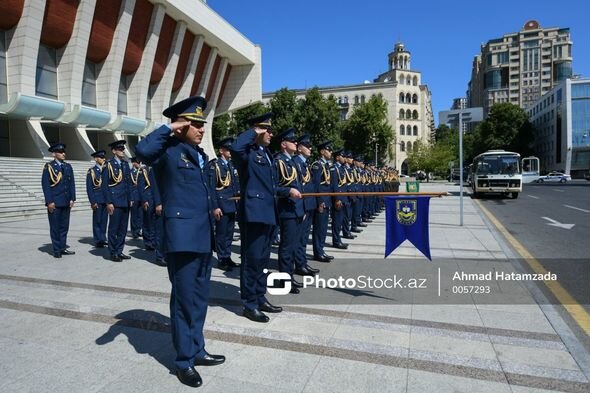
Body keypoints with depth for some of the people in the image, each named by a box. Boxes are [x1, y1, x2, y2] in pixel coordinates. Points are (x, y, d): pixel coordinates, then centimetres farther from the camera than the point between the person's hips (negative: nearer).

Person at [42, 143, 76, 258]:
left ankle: (63, 248, 18)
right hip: (54, 202, -5)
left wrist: (72, 198, 3)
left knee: (64, 226, 9)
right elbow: (45, 185, -7)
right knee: (55, 227, 2)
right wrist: (49, 201, -12)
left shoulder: (68, 166, 11)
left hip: (66, 202, 5)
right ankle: (56, 250, 10)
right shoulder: (49, 166, -3)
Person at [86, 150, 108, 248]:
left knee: (104, 220, 9)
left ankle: (103, 239, 17)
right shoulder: (91, 171, -1)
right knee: (97, 221, 2)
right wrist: (93, 202, -11)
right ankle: (98, 241, 9)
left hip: (106, 200, 4)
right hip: (97, 200, -4)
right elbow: (89, 188, -5)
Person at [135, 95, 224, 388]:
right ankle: (184, 361, 19)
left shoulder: (200, 155, 17)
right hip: (182, 235, -8)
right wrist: (168, 129, -17)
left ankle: (197, 351, 32)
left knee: (199, 297, 17)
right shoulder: (168, 150, -8)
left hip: (203, 236, 8)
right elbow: (142, 150, -30)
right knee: (184, 299, 3)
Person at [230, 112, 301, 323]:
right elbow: (235, 148, -34)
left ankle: (260, 298, 27)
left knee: (263, 258, 15)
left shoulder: (266, 154, 19)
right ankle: (249, 304, 10)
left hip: (267, 212, 9)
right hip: (253, 212, -9)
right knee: (252, 258, -2)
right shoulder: (248, 152, -8)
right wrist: (252, 132, -18)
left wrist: (288, 190, 12)